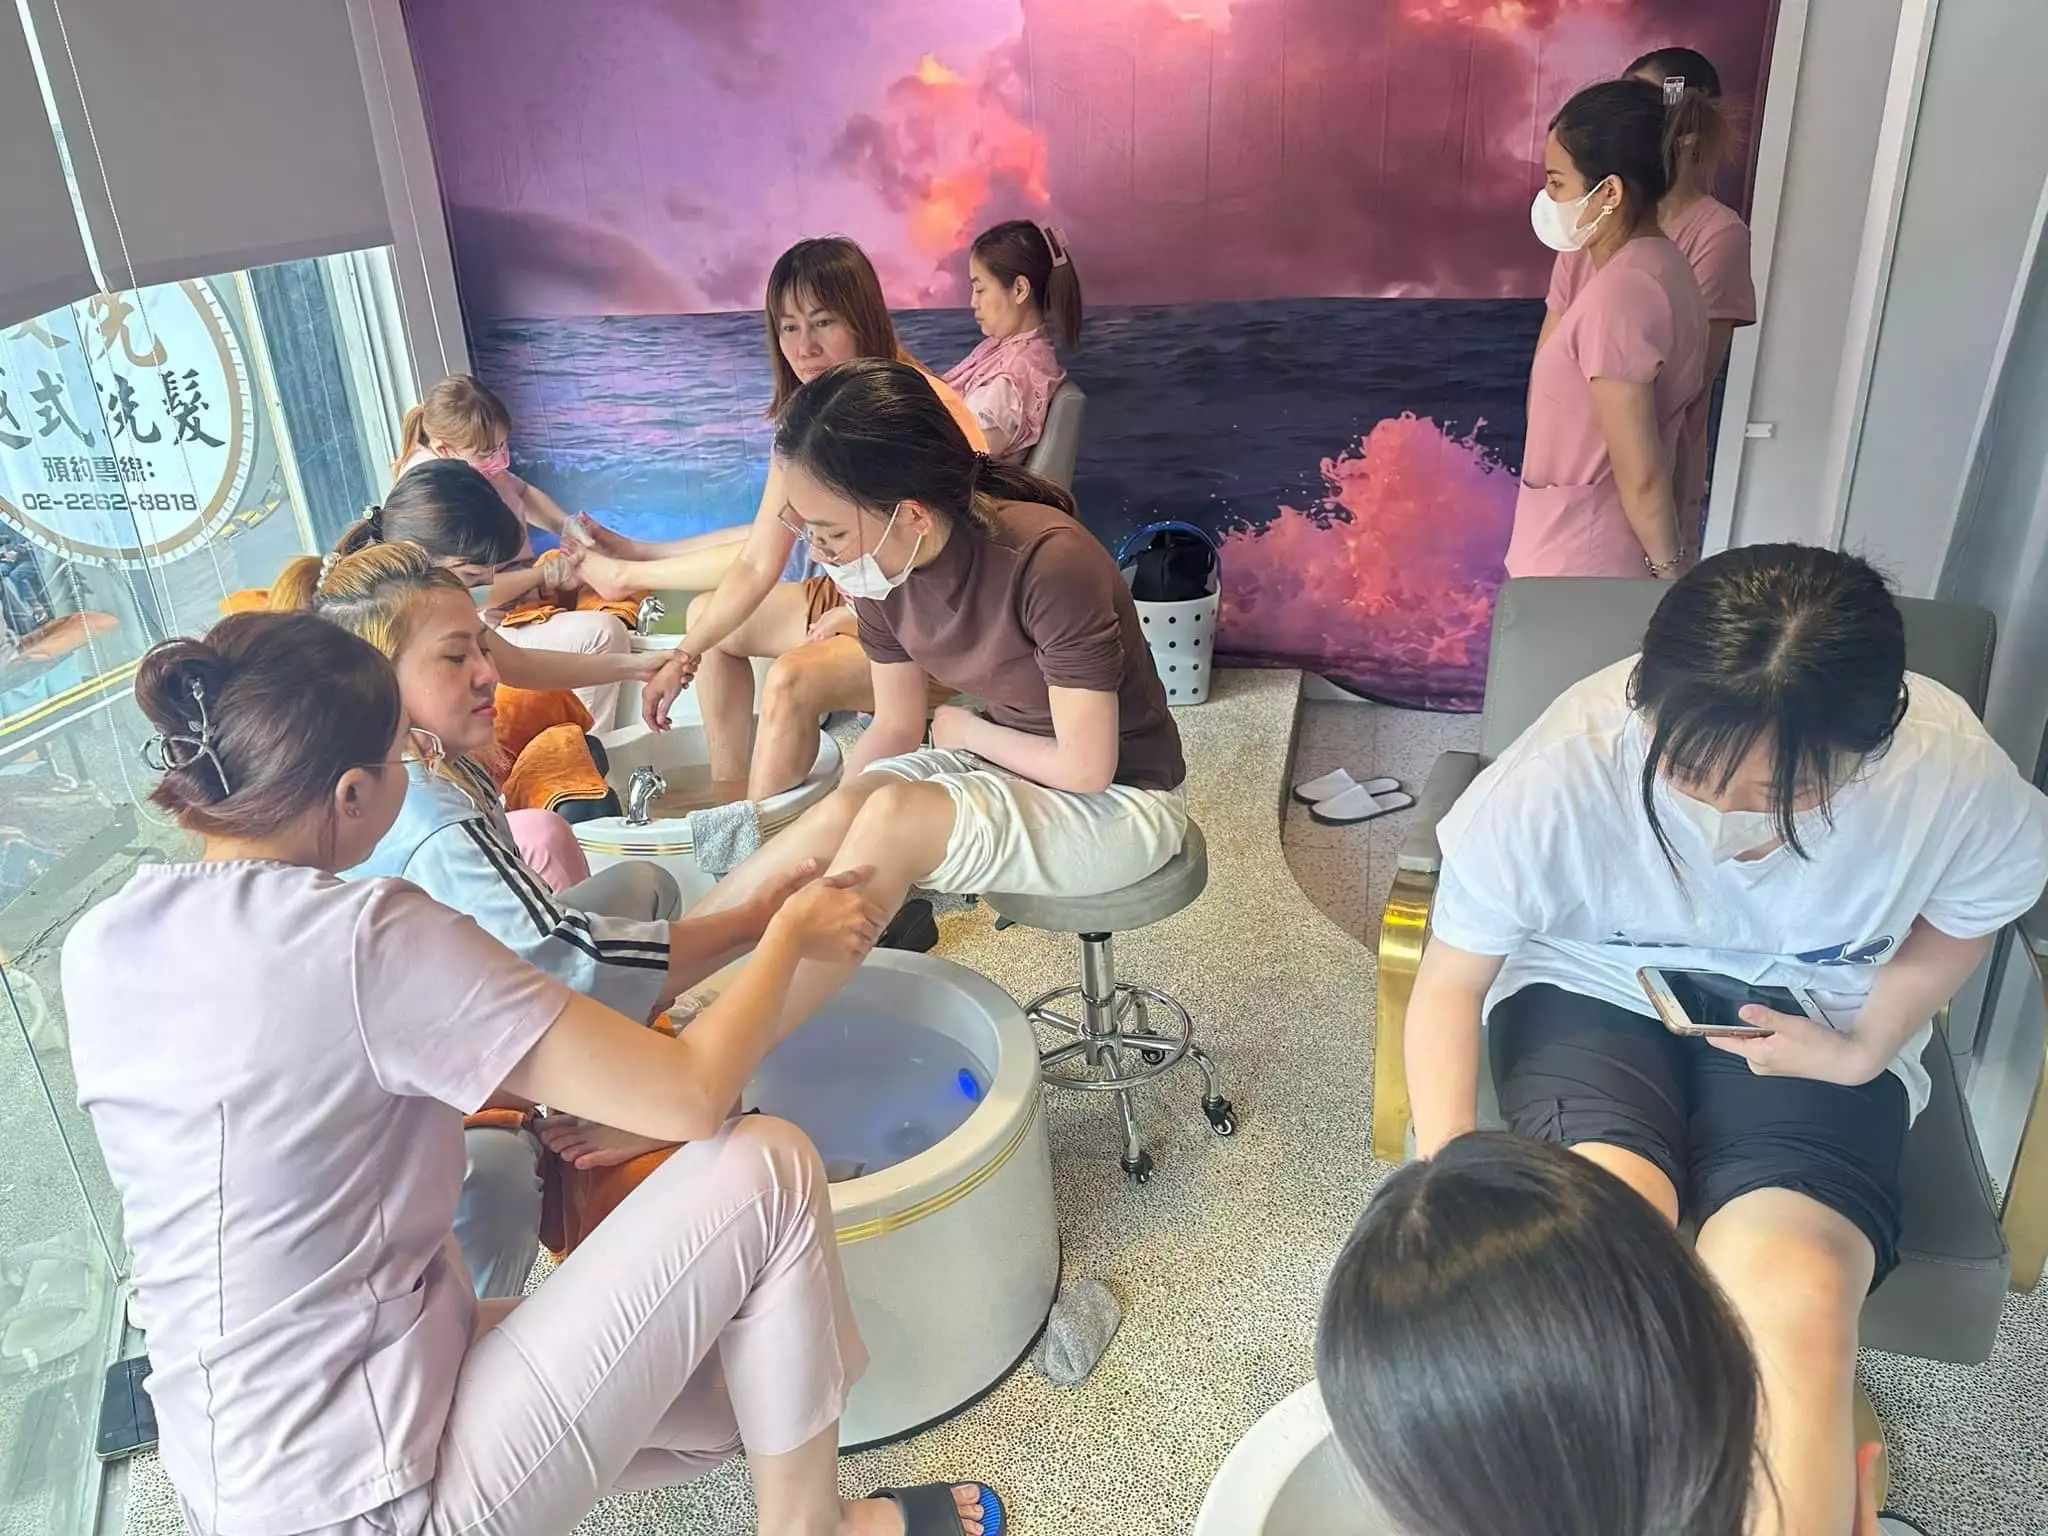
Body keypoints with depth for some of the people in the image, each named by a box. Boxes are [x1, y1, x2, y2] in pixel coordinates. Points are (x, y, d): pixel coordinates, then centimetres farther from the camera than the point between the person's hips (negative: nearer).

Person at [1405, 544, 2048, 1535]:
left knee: (1796, 1306, -26)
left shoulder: (1955, 775, -23)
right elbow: (1450, 983, -16)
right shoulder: (1564, 766, -30)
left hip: (1814, 1025, 1)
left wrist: (1868, 1050, -9)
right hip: (1591, 992, -1)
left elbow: (1965, 912, 3)